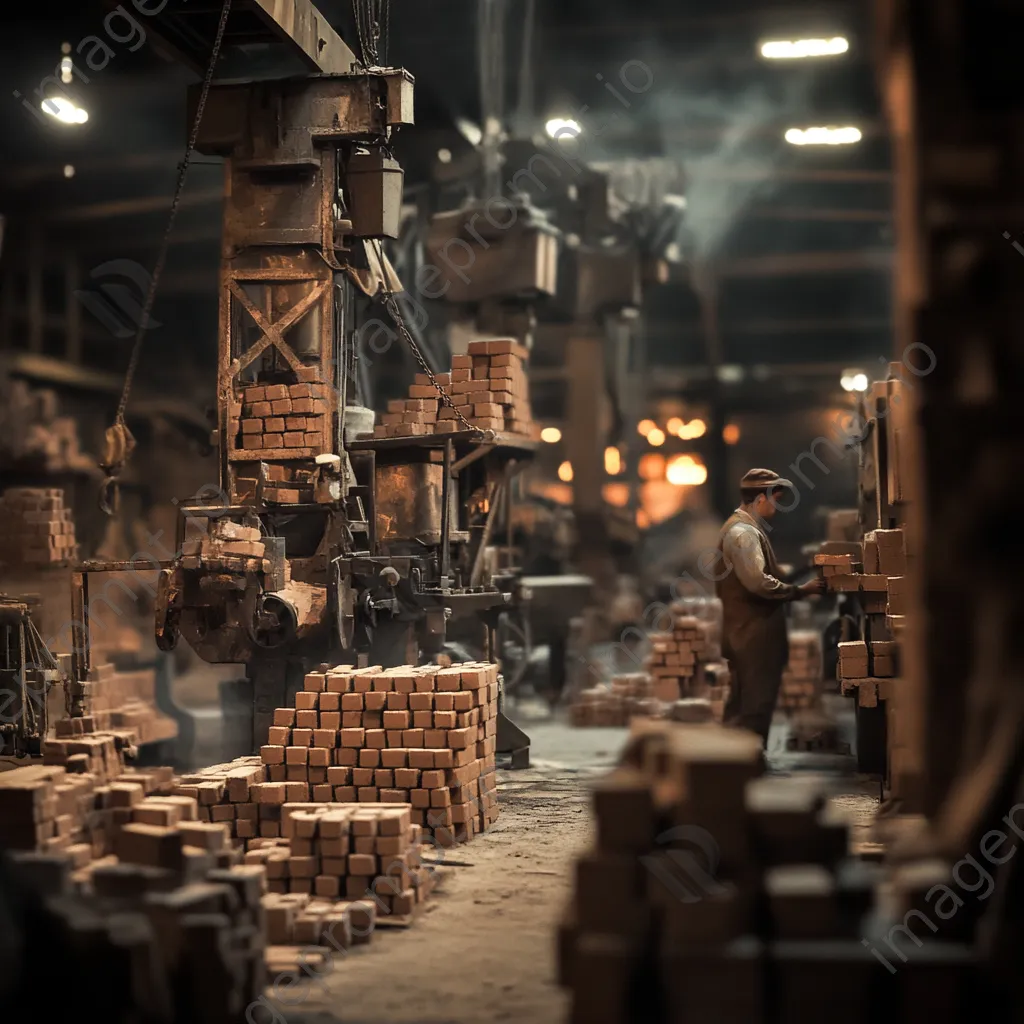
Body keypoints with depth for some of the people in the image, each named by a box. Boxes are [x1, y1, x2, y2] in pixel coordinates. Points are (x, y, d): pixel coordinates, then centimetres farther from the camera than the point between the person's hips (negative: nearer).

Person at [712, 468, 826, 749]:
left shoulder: (744, 528, 17)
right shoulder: (743, 532, -17)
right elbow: (758, 582, -26)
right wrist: (800, 591, -19)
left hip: (746, 635, 11)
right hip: (755, 637, -11)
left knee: (742, 704, 15)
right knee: (756, 704, -6)